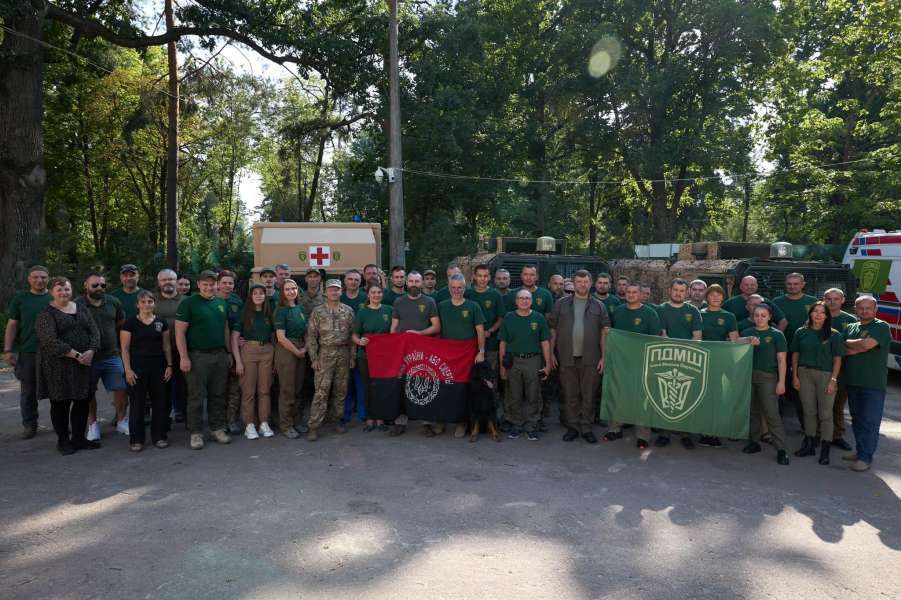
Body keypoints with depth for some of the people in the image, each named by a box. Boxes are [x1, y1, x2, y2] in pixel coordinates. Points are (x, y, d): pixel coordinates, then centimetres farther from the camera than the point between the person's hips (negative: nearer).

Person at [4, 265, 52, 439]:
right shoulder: (20, 298, 4)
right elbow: (12, 325, 4)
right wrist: (8, 350, -3)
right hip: (27, 352, 0)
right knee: (28, 391, 7)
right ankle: (29, 425, 18)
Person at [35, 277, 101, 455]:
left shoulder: (81, 308, 12)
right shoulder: (46, 313, -5)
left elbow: (94, 330, 6)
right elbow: (51, 341, -16)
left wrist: (91, 351, -11)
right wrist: (76, 355, -18)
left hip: (84, 363, 5)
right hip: (58, 365, -5)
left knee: (83, 400, 8)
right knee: (61, 403, 3)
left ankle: (79, 438, 20)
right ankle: (63, 440, 16)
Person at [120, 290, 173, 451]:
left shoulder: (161, 322, 7)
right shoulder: (130, 323, -2)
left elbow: (166, 346, 11)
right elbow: (124, 348, -3)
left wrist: (169, 365, 4)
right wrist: (128, 369, -10)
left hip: (159, 368, 3)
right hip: (137, 369, -3)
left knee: (160, 402, 6)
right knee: (137, 403, 2)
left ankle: (159, 436, 17)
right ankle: (136, 439, 12)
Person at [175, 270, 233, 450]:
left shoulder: (221, 303, 12)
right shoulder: (188, 303, -5)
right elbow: (180, 332, -9)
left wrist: (229, 352, 13)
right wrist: (184, 357, -15)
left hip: (220, 355, 5)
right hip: (198, 356, -5)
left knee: (218, 395, 10)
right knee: (196, 397, 1)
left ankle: (218, 428, 20)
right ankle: (196, 433, 9)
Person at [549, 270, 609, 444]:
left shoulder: (599, 306, 6)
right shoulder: (561, 304, 6)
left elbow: (605, 331, 3)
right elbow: (553, 330, 6)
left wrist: (603, 357, -3)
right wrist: (551, 353, 2)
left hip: (591, 359, 0)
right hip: (567, 358, 0)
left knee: (588, 395, 6)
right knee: (570, 395, 8)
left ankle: (586, 428, 18)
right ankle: (572, 427, 20)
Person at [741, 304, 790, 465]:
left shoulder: (776, 334, 2)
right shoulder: (747, 333, 11)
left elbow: (781, 359, -1)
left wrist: (781, 382, -7)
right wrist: (749, 341, -19)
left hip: (767, 377, -4)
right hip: (749, 375, 4)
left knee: (772, 413, -8)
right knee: (752, 411, 10)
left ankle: (781, 449, -5)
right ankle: (754, 442, 23)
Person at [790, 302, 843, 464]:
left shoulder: (834, 335, -2)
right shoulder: (801, 332, 5)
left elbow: (837, 359, -3)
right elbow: (795, 355, 8)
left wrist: (833, 380, -9)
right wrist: (795, 376, 3)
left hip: (825, 375, -2)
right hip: (805, 374, 2)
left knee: (825, 414, 2)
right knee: (809, 411, 11)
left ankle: (825, 451, 8)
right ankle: (809, 445, 22)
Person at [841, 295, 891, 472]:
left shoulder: (881, 327, -5)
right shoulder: (850, 328, 13)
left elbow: (866, 344, -20)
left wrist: (848, 343, -2)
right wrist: (858, 349, -13)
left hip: (873, 384, -6)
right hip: (852, 382, 6)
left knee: (870, 421, -3)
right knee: (857, 420, 13)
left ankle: (866, 457, 3)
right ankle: (860, 451, 24)